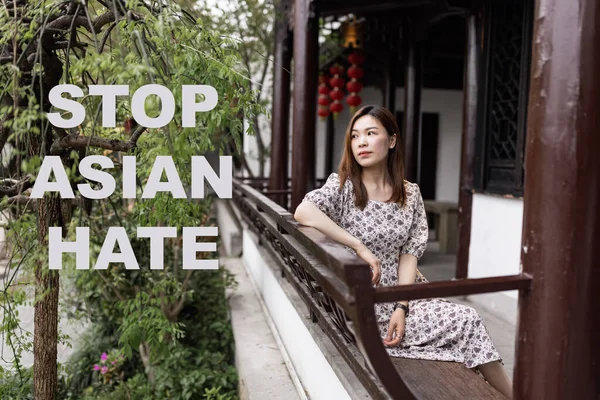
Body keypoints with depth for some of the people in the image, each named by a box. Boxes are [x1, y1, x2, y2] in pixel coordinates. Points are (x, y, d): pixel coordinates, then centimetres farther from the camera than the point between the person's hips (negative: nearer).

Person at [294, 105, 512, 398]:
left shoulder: (410, 194, 3)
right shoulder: (342, 186, -10)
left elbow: (409, 253, -1)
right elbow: (302, 213, -29)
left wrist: (402, 307, -14)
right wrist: (360, 248, -30)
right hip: (363, 306, -5)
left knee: (467, 320, -9)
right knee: (467, 321, -11)